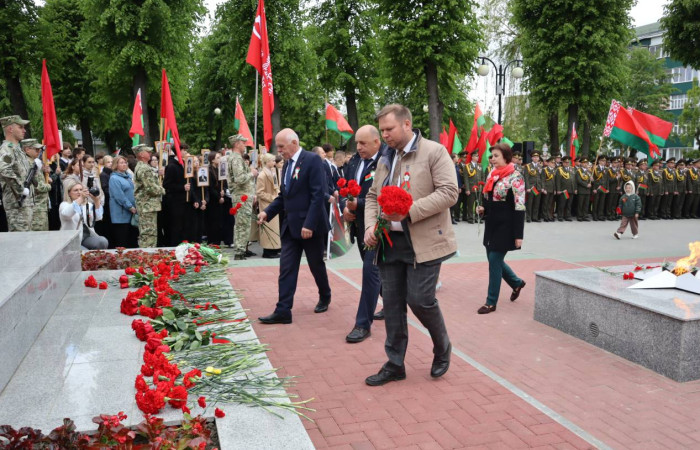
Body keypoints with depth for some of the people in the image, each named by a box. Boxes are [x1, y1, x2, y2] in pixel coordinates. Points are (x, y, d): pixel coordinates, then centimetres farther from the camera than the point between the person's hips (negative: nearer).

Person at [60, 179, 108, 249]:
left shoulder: (88, 205, 13)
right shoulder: (64, 205, 0)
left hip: (88, 236, 5)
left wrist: (96, 201, -21)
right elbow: (66, 214, -26)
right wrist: (81, 198, -35)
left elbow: (98, 218, -5)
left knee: (103, 242, -25)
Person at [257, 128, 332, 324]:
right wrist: (267, 212, 0)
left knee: (317, 265, 12)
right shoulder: (287, 164, 11)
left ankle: (325, 297, 36)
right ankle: (283, 311, 4)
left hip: (309, 226, -6)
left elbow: (318, 195, -18)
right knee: (286, 269, 2)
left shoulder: (312, 160, -12)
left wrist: (309, 224, -23)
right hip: (290, 226, 7)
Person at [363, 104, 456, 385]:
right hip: (390, 243, 6)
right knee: (392, 303, 8)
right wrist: (370, 225, 1)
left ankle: (442, 348, 23)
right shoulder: (385, 160, 15)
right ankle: (395, 364, 20)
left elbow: (449, 192, -15)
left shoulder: (434, 152, -6)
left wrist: (408, 211, -21)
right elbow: (372, 196, 20)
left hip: (423, 243, -6)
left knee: (419, 300, -6)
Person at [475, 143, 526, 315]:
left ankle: (491, 302, 8)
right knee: (493, 259, 14)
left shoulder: (515, 177, -14)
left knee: (495, 261, -4)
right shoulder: (492, 174, 8)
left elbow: (519, 208, -16)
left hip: (505, 226, -8)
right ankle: (517, 282, 39)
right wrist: (483, 208, 0)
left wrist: (518, 235, -18)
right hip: (491, 224, 8)